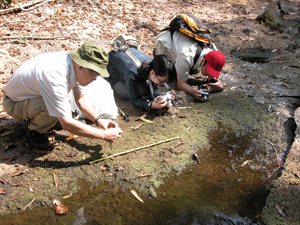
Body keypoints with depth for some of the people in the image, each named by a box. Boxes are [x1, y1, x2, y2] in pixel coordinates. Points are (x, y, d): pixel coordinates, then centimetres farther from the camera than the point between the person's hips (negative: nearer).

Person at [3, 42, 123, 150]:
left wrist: (98, 120, -15)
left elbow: (81, 99, 0)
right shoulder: (55, 77, -40)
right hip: (13, 102, -8)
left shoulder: (75, 65, -15)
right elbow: (66, 124, -38)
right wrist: (103, 135, -31)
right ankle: (34, 130, -2)